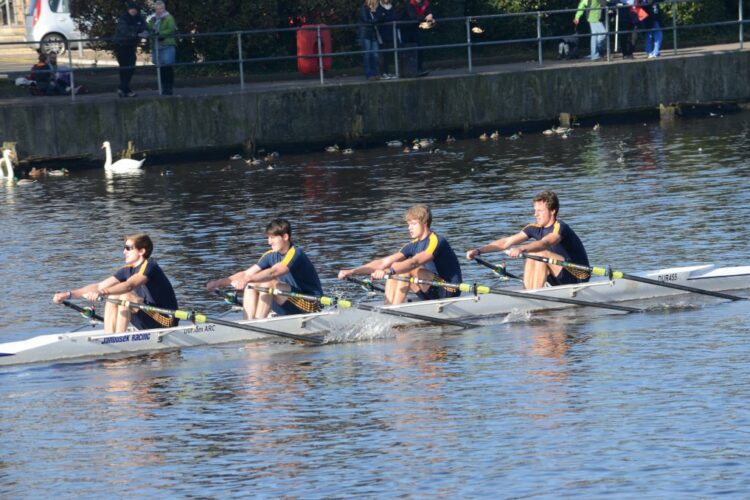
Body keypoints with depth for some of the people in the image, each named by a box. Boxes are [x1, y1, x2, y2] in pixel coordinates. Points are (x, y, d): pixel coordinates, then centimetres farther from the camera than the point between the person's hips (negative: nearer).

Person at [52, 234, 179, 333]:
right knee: (112, 298, 2)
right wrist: (69, 295, -5)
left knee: (125, 296, -24)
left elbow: (129, 285, -33)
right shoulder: (127, 270, 9)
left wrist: (102, 293, -45)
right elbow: (99, 286, 5)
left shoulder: (149, 266, -15)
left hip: (166, 321, -8)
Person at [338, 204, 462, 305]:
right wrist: (352, 272, -9)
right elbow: (383, 262, 2)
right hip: (431, 293, 8)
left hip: (449, 292, -8)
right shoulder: (413, 245, 10)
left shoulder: (436, 241, -16)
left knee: (406, 269, -25)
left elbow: (414, 262, -33)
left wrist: (388, 271, -47)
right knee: (394, 270, -1)